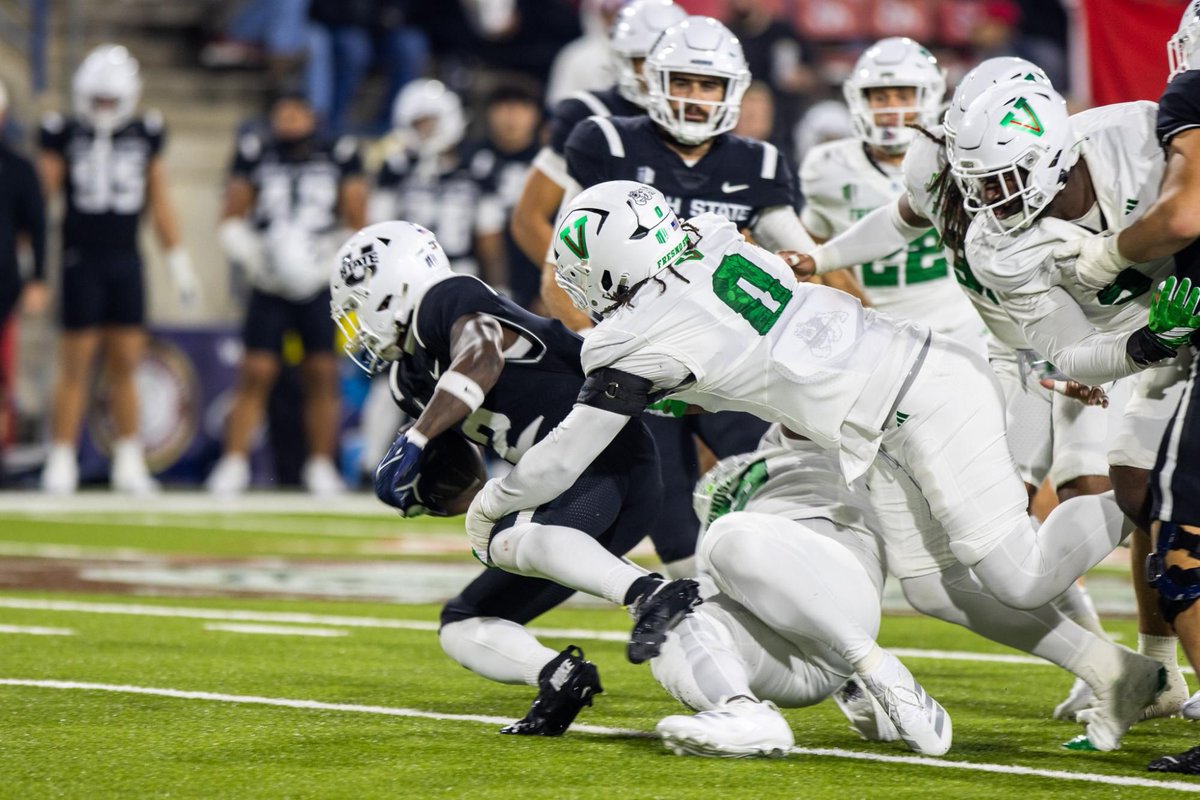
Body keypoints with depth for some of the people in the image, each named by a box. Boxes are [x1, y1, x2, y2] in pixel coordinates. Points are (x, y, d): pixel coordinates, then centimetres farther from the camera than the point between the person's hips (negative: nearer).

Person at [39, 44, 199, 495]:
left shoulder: (146, 137, 7)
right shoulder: (65, 136, -2)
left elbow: (159, 205, 14)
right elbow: (40, 195, 0)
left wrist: (179, 263, 14)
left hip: (126, 261, 3)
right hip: (81, 260, -3)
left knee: (125, 363, 4)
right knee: (76, 363, -4)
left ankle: (129, 464, 10)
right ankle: (61, 464, 0)